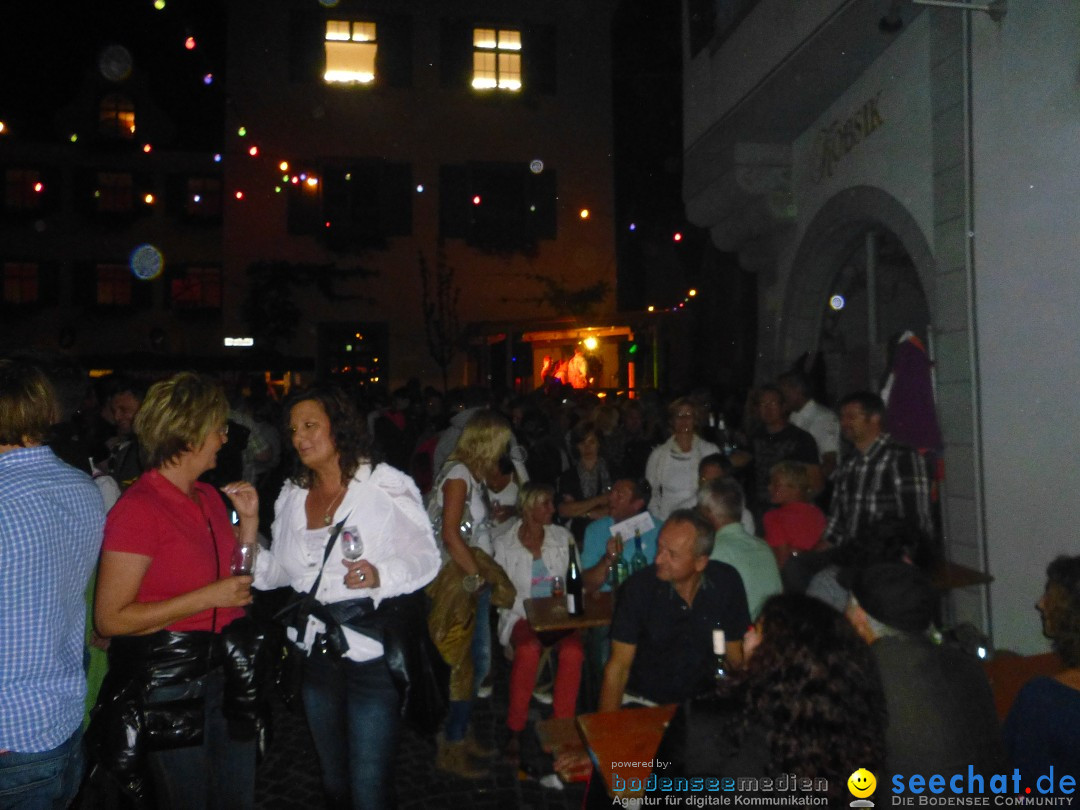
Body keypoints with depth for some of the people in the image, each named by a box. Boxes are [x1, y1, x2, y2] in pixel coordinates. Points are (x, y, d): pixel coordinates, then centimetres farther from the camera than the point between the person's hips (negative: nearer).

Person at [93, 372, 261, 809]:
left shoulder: (209, 496, 8)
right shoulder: (138, 508, -16)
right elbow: (110, 618, -19)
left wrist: (249, 518, 3)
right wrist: (210, 597, -21)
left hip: (228, 669, 8)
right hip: (171, 680, -7)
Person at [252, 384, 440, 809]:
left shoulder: (387, 485, -13)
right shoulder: (292, 495, 7)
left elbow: (426, 556, -15)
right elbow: (277, 571, 6)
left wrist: (380, 575, -32)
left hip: (373, 659, -6)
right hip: (316, 658, 7)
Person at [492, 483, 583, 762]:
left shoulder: (563, 537, 9)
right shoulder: (505, 544, 3)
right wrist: (529, 613, -12)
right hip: (522, 616, -2)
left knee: (573, 651, -31)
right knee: (528, 650, -35)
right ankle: (515, 730, -18)